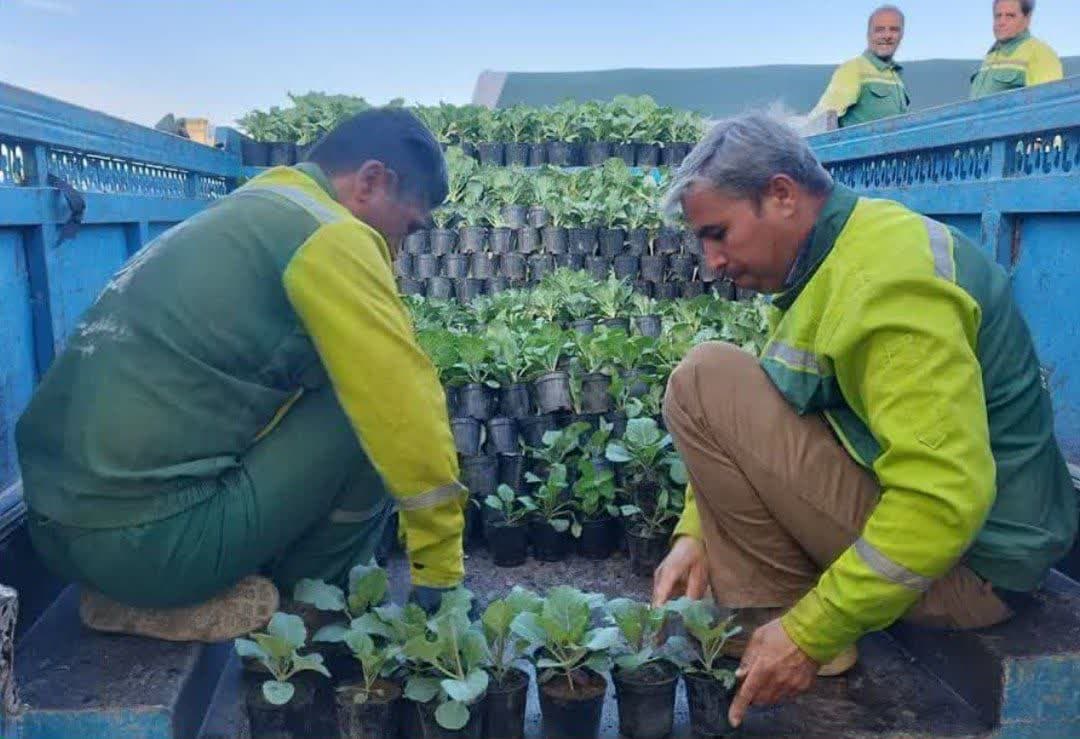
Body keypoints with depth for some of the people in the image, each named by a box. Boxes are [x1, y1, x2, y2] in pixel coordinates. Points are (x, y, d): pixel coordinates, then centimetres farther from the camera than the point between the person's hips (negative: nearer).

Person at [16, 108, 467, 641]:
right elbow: (405, 404, -14)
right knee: (377, 413, -4)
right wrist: (440, 570, -3)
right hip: (150, 538, -9)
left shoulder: (245, 219, 19)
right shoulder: (326, 232, -9)